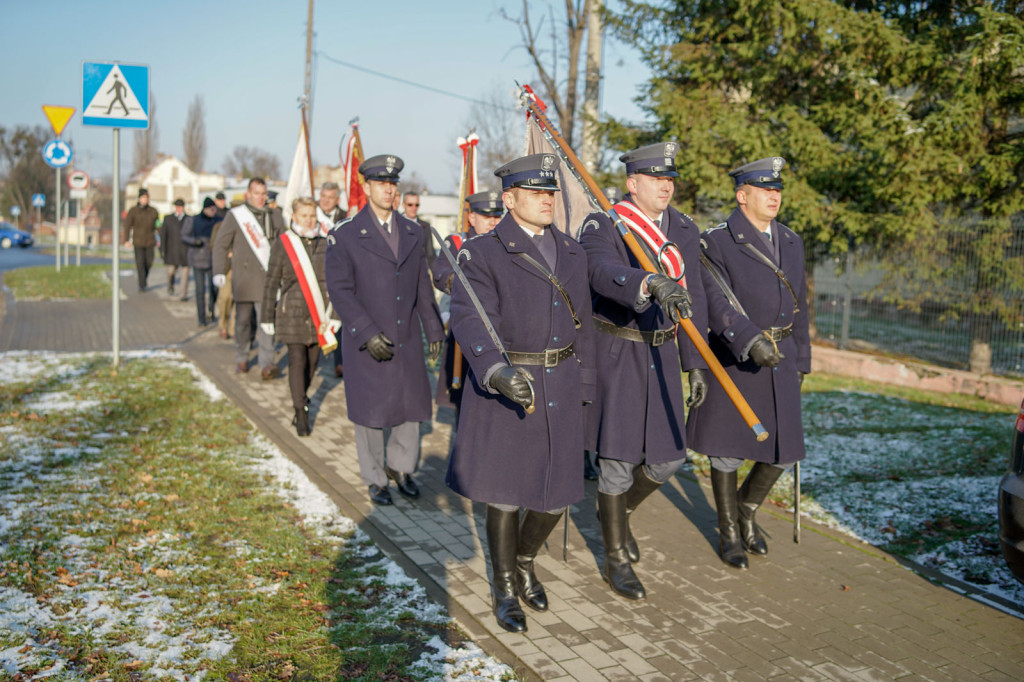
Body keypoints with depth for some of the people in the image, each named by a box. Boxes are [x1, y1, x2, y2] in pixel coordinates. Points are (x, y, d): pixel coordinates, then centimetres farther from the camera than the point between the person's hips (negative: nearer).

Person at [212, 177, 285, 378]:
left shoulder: (275, 216, 11)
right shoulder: (235, 215, 4)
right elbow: (220, 244, 4)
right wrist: (219, 271, -5)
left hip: (268, 276, 1)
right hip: (243, 277, -1)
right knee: (243, 320, 8)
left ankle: (267, 364, -13)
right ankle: (241, 359, 26)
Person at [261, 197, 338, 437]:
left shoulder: (326, 242, 4)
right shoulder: (282, 244, -1)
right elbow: (272, 282, 3)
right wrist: (267, 316, 4)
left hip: (319, 314, 3)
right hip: (293, 313, -3)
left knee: (312, 361, 12)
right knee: (297, 362, -6)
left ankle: (301, 397, 37)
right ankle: (301, 414, -2)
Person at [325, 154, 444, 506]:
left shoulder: (413, 232, 7)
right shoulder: (345, 236, -8)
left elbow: (423, 286, 11)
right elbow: (340, 291, -12)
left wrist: (434, 329, 9)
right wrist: (368, 334, -20)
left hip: (407, 338, 4)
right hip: (366, 341, -4)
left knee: (412, 403, 10)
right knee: (371, 411, 7)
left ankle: (399, 465, 32)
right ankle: (375, 479, 25)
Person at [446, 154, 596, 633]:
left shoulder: (571, 252, 9)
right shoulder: (481, 254, -8)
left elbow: (582, 326, 13)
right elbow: (469, 319, -20)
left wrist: (581, 391, 12)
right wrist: (498, 371, -37)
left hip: (559, 388, 5)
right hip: (503, 386, -4)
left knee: (556, 493, 8)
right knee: (504, 491, 6)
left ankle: (524, 562, 38)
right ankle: (504, 589, 28)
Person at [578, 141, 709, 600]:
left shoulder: (685, 231, 8)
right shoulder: (602, 226, -10)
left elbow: (693, 299, 11)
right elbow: (604, 273, -31)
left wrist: (695, 364, 9)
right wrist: (652, 283, -50)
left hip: (661, 353, 6)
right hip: (615, 353, -5)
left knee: (668, 457, 8)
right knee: (619, 459, 0)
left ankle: (619, 510, 38)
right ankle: (616, 560, 17)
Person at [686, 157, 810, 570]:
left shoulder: (791, 243, 10)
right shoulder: (716, 243, -10)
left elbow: (798, 306, 15)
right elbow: (717, 303, -23)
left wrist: (801, 362, 16)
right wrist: (750, 341, -38)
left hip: (779, 361, 5)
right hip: (734, 360, -5)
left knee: (783, 451, 7)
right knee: (727, 450, 5)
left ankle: (747, 510, 34)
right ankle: (729, 532, 24)